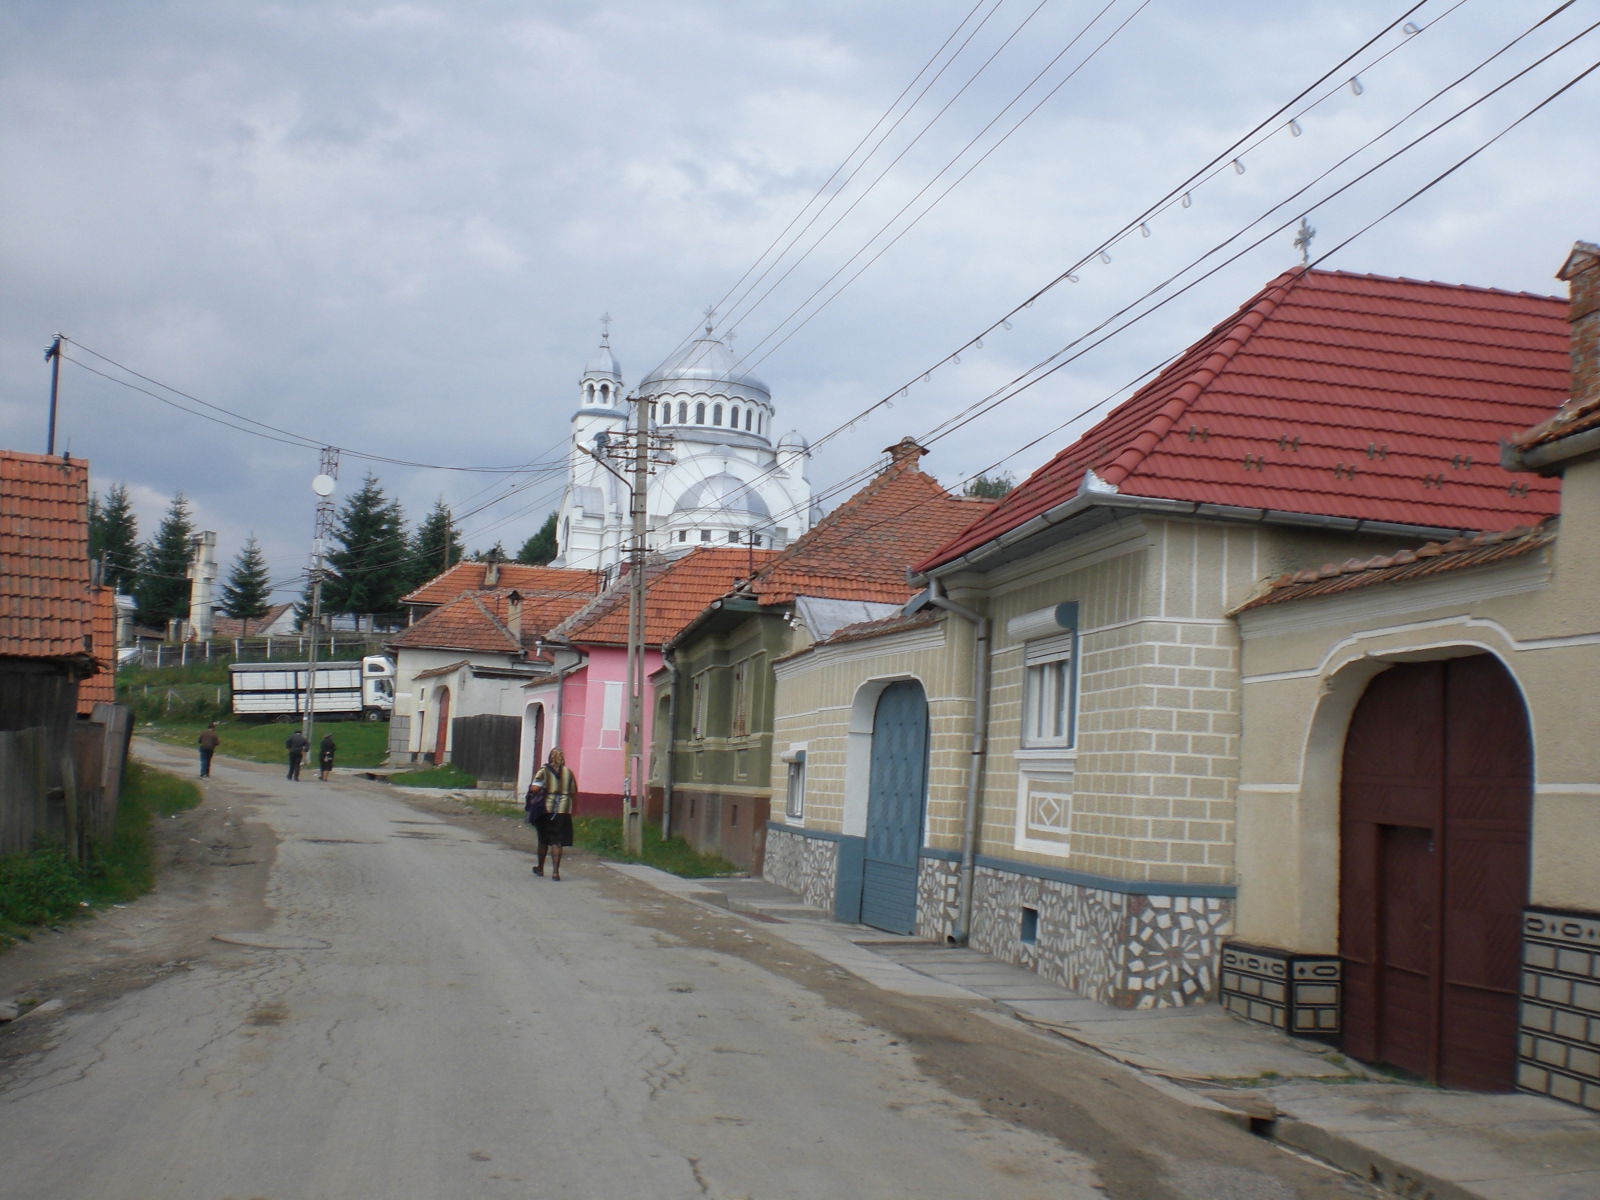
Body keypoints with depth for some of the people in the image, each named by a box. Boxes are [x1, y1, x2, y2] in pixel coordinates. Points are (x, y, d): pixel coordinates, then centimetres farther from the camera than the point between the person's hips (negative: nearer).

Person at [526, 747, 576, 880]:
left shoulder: (543, 771, -3)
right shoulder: (568, 772, 2)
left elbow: (534, 788, -16)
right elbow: (574, 793, 3)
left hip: (546, 809, 0)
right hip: (564, 810, 0)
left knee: (543, 840, 16)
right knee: (557, 842, -1)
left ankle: (540, 868, 30)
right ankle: (555, 871, -9)